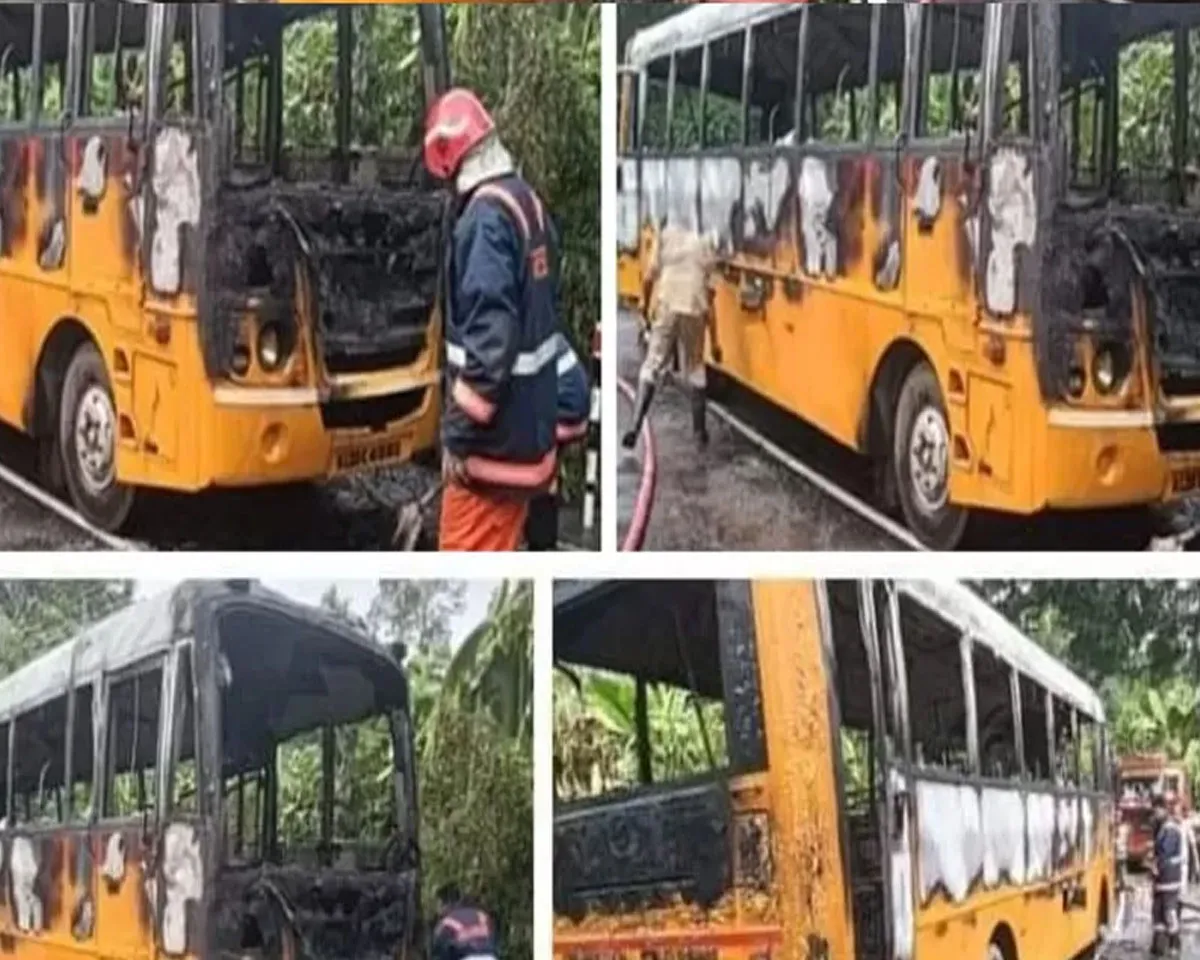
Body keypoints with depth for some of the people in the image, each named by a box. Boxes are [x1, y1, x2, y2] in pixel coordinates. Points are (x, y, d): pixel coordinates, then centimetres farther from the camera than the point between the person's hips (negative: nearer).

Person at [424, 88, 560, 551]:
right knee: (496, 555, 20)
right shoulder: (528, 202, 9)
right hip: (528, 422, 9)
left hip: (495, 432, -9)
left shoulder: (485, 216, -20)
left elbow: (490, 333, -26)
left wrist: (461, 431, -20)